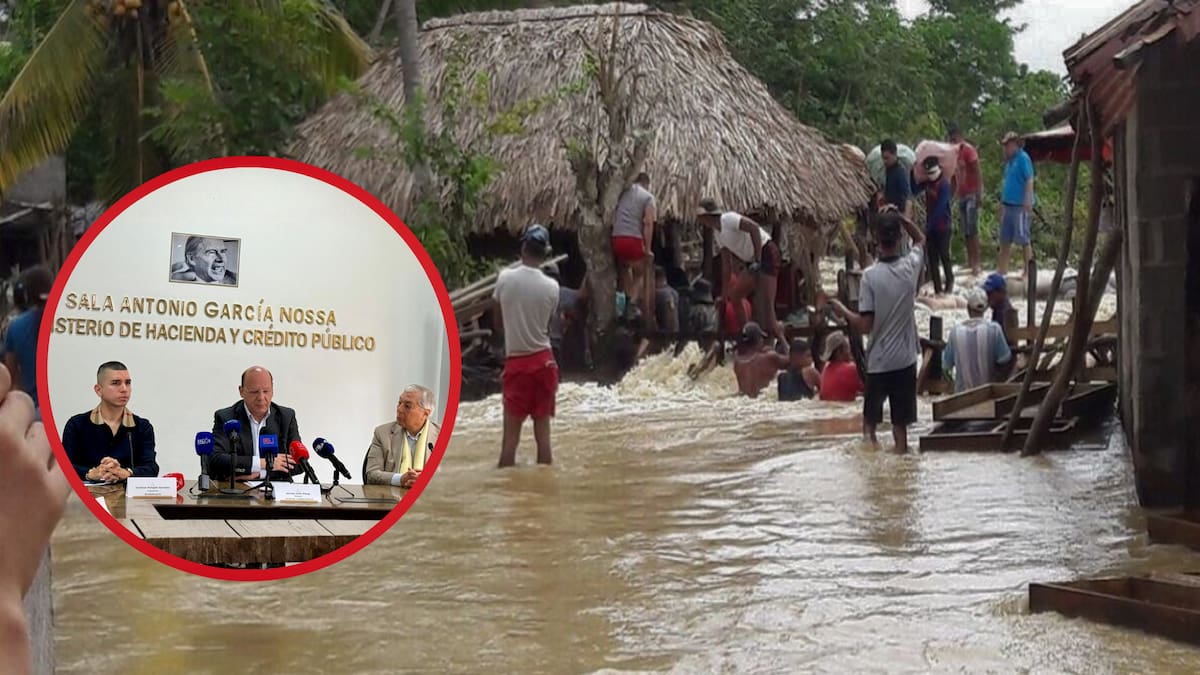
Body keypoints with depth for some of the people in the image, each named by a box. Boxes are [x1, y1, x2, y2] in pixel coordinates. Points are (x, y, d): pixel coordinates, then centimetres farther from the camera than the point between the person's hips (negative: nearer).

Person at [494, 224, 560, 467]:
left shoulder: (505, 279, -7)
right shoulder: (551, 287, -7)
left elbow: (498, 317, 5)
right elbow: (549, 320, 5)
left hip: (516, 361, -1)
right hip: (543, 360, 1)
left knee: (511, 433, 1)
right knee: (542, 430, 8)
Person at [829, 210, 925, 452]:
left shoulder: (870, 275, -16)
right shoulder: (911, 266, -6)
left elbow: (864, 326, -15)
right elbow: (921, 239, 19)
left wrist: (842, 310, 1)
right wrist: (901, 218, 7)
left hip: (879, 361, -3)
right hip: (906, 360, 3)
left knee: (869, 421, 12)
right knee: (900, 424, 8)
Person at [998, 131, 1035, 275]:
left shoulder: (1023, 158, -10)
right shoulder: (1010, 161, 16)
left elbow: (1029, 181, -17)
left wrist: (1027, 203, -22)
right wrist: (1002, 203, 23)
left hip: (1020, 205, -9)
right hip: (1008, 204, 9)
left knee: (1024, 239, -5)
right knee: (1005, 239, 13)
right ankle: (1002, 269, 20)